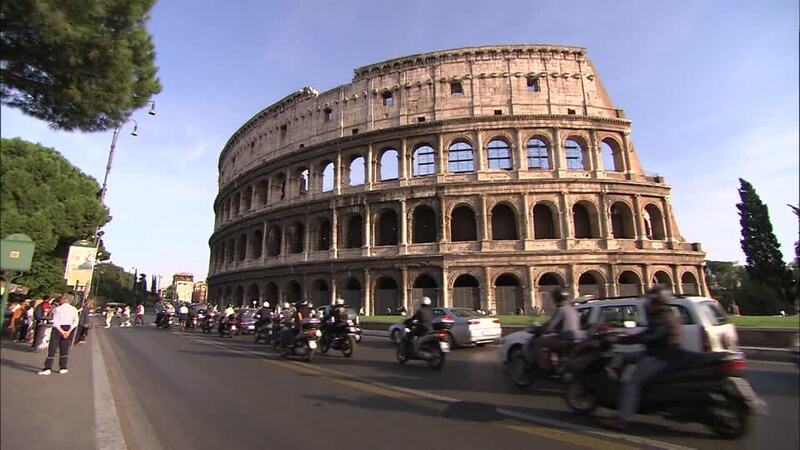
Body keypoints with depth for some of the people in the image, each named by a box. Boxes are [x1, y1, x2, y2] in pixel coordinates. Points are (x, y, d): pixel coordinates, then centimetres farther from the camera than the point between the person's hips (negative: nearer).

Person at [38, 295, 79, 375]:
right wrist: (69, 331, -4)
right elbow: (75, 322, -3)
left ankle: (47, 368, 1)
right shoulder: (74, 309, 1)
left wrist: (62, 331, -10)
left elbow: (55, 322, -14)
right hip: (68, 329, 4)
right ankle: (63, 368, 16)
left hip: (58, 329, -4)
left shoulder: (58, 309, -10)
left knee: (52, 348, 2)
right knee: (64, 348, 12)